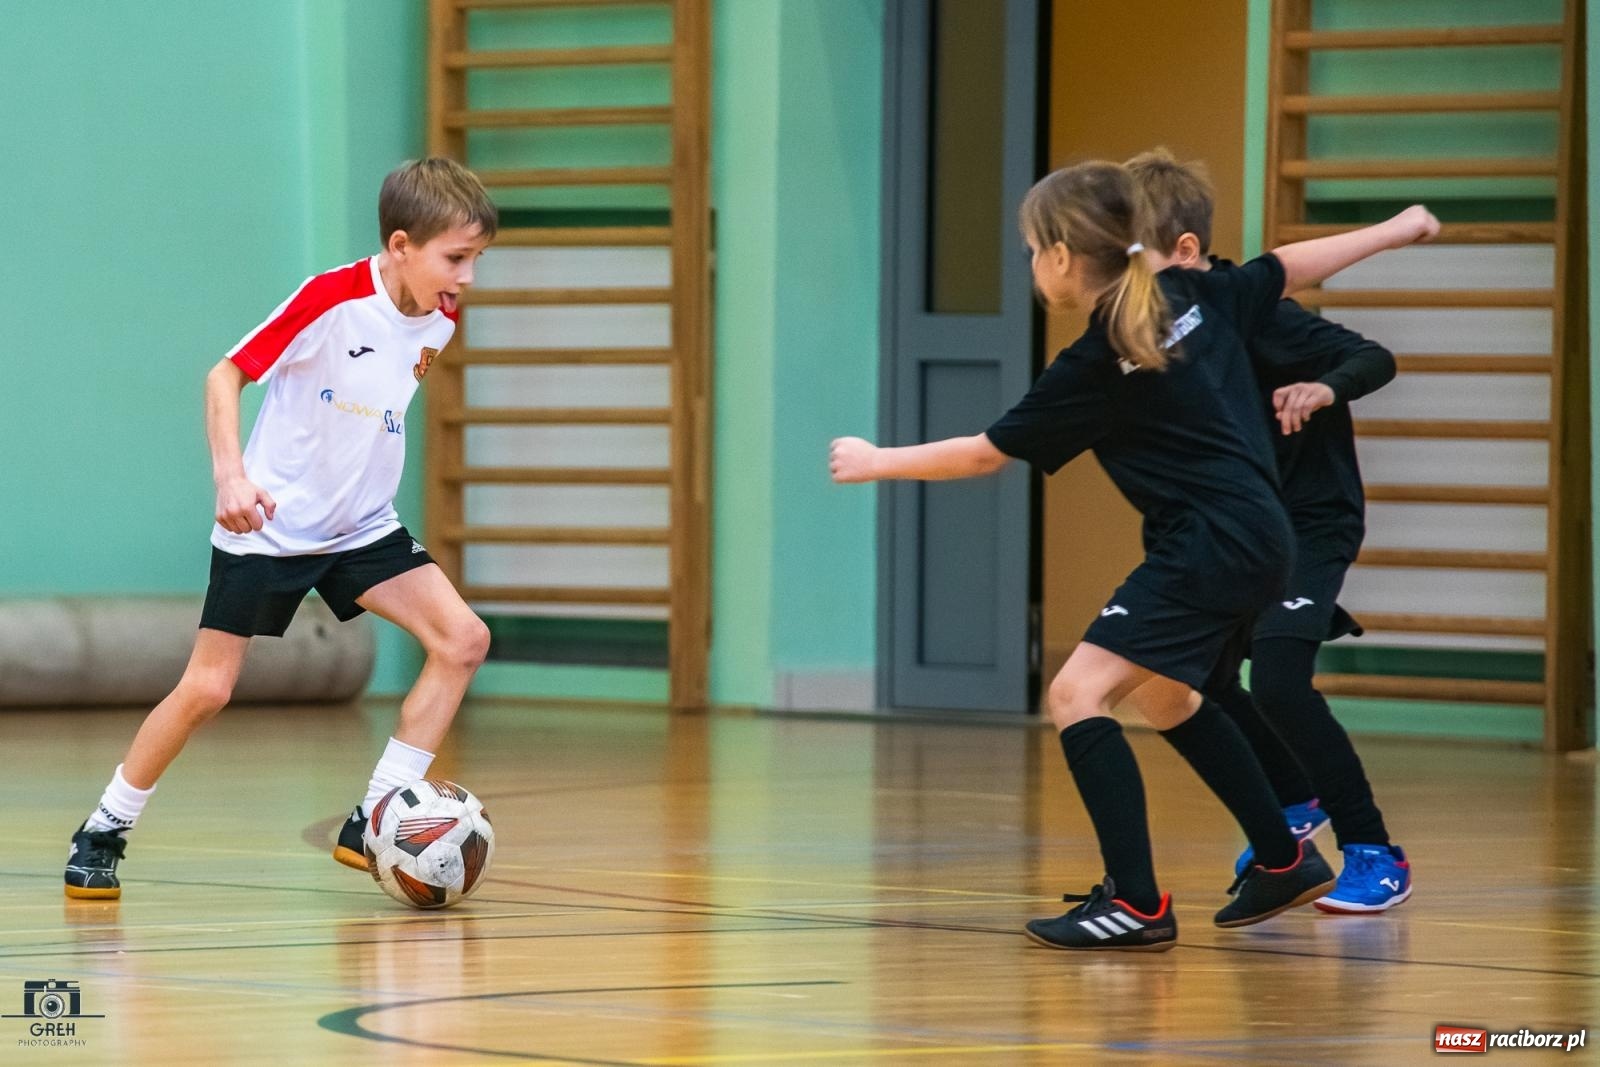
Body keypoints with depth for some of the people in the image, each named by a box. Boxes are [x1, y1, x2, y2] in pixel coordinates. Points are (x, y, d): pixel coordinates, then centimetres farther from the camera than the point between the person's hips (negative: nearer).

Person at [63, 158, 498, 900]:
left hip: (362, 527, 6)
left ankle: (371, 824, -7)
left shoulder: (438, 324, -1)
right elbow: (226, 374, -17)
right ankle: (104, 831, 14)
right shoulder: (332, 299, -21)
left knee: (463, 639, -12)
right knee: (207, 688, -6)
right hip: (269, 524, -6)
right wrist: (231, 474, -29)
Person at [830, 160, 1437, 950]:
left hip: (1212, 548, -10)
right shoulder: (1193, 298, 5)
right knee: (1161, 699, 28)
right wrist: (1395, 230, 34)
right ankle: (1284, 862, 37)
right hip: (1255, 537, 10)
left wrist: (877, 463, 6)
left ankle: (1138, 903, -21)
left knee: (1077, 694, -14)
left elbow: (985, 453, -7)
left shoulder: (1097, 367, -15)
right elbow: (1291, 267, 18)